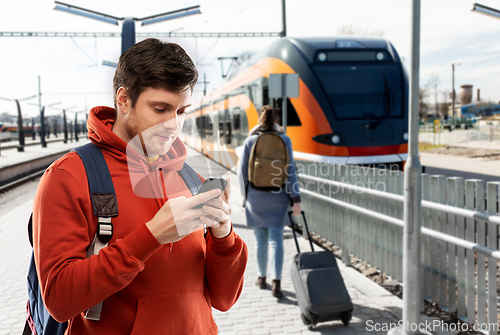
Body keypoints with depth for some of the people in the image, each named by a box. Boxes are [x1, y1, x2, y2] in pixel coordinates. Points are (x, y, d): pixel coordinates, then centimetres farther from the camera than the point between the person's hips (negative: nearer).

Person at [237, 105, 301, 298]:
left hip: (256, 197, 1)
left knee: (261, 240, 14)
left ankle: (262, 278, 27)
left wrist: (245, 196, 12)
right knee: (276, 240, 0)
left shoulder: (250, 141, -1)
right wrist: (296, 200, -6)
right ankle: (276, 282, -11)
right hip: (278, 197, -1)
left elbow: (242, 171, -1)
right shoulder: (284, 140, -3)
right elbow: (290, 170, -8)